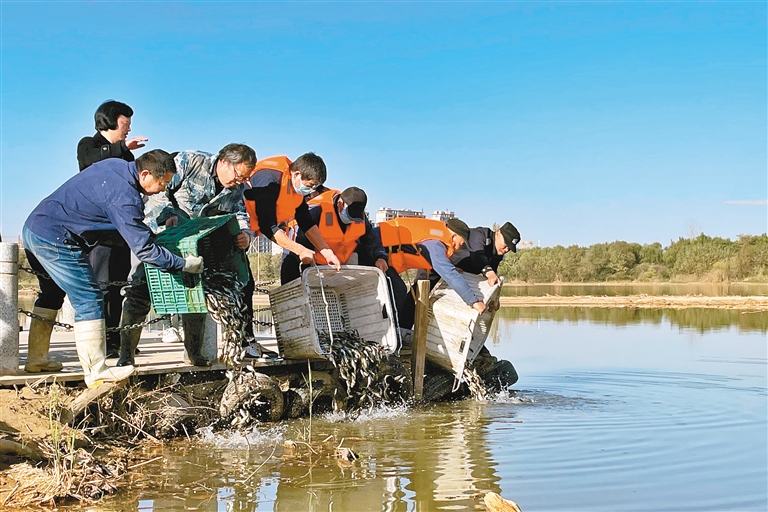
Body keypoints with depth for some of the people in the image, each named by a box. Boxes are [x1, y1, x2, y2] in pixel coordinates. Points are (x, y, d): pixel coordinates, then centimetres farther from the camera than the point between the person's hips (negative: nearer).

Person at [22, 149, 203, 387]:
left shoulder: (115, 164, 5)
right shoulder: (125, 198, -22)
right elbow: (144, 249, -19)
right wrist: (185, 264, -10)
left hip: (33, 227, 10)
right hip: (54, 240, -10)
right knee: (90, 300, -7)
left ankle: (37, 357, 31)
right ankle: (96, 373, -6)